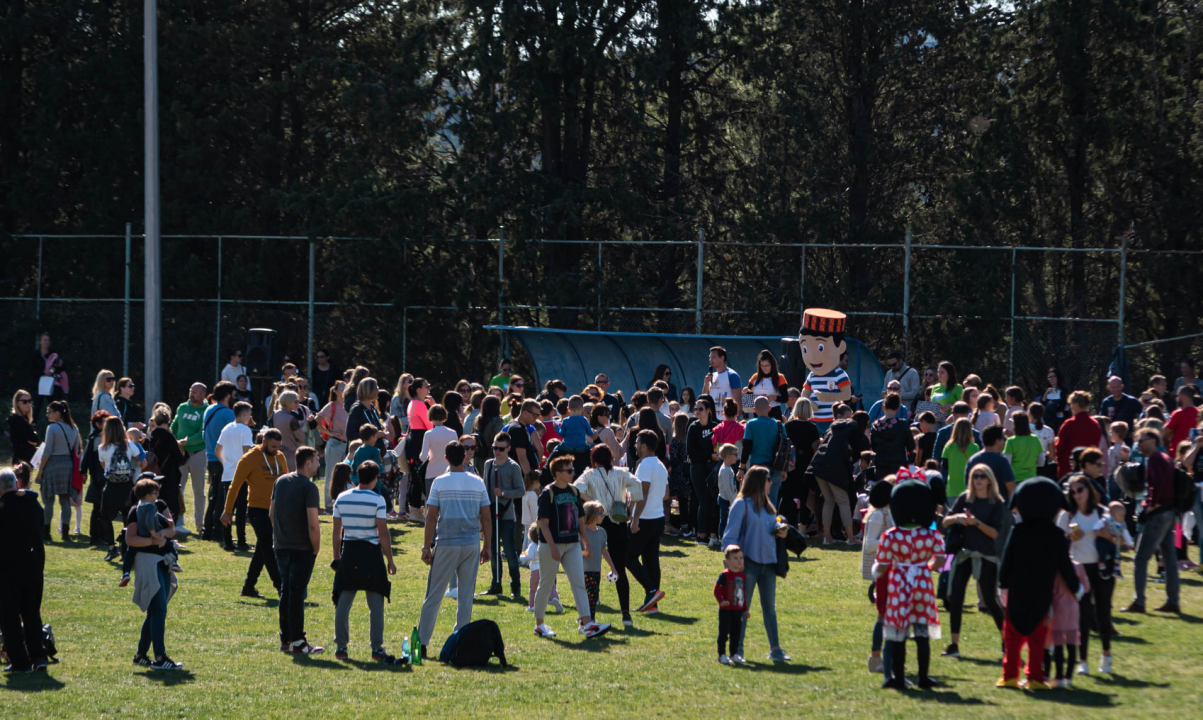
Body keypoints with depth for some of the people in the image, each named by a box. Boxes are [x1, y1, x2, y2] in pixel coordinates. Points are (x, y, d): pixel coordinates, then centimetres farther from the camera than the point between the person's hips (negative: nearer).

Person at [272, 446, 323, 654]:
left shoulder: (280, 481, 8)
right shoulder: (309, 488, -15)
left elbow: (271, 513, 16)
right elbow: (313, 524, -20)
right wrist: (316, 549, -9)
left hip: (280, 546, 7)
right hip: (302, 549, -7)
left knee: (285, 591, 14)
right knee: (297, 593, -4)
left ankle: (285, 639, 18)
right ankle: (298, 642, -2)